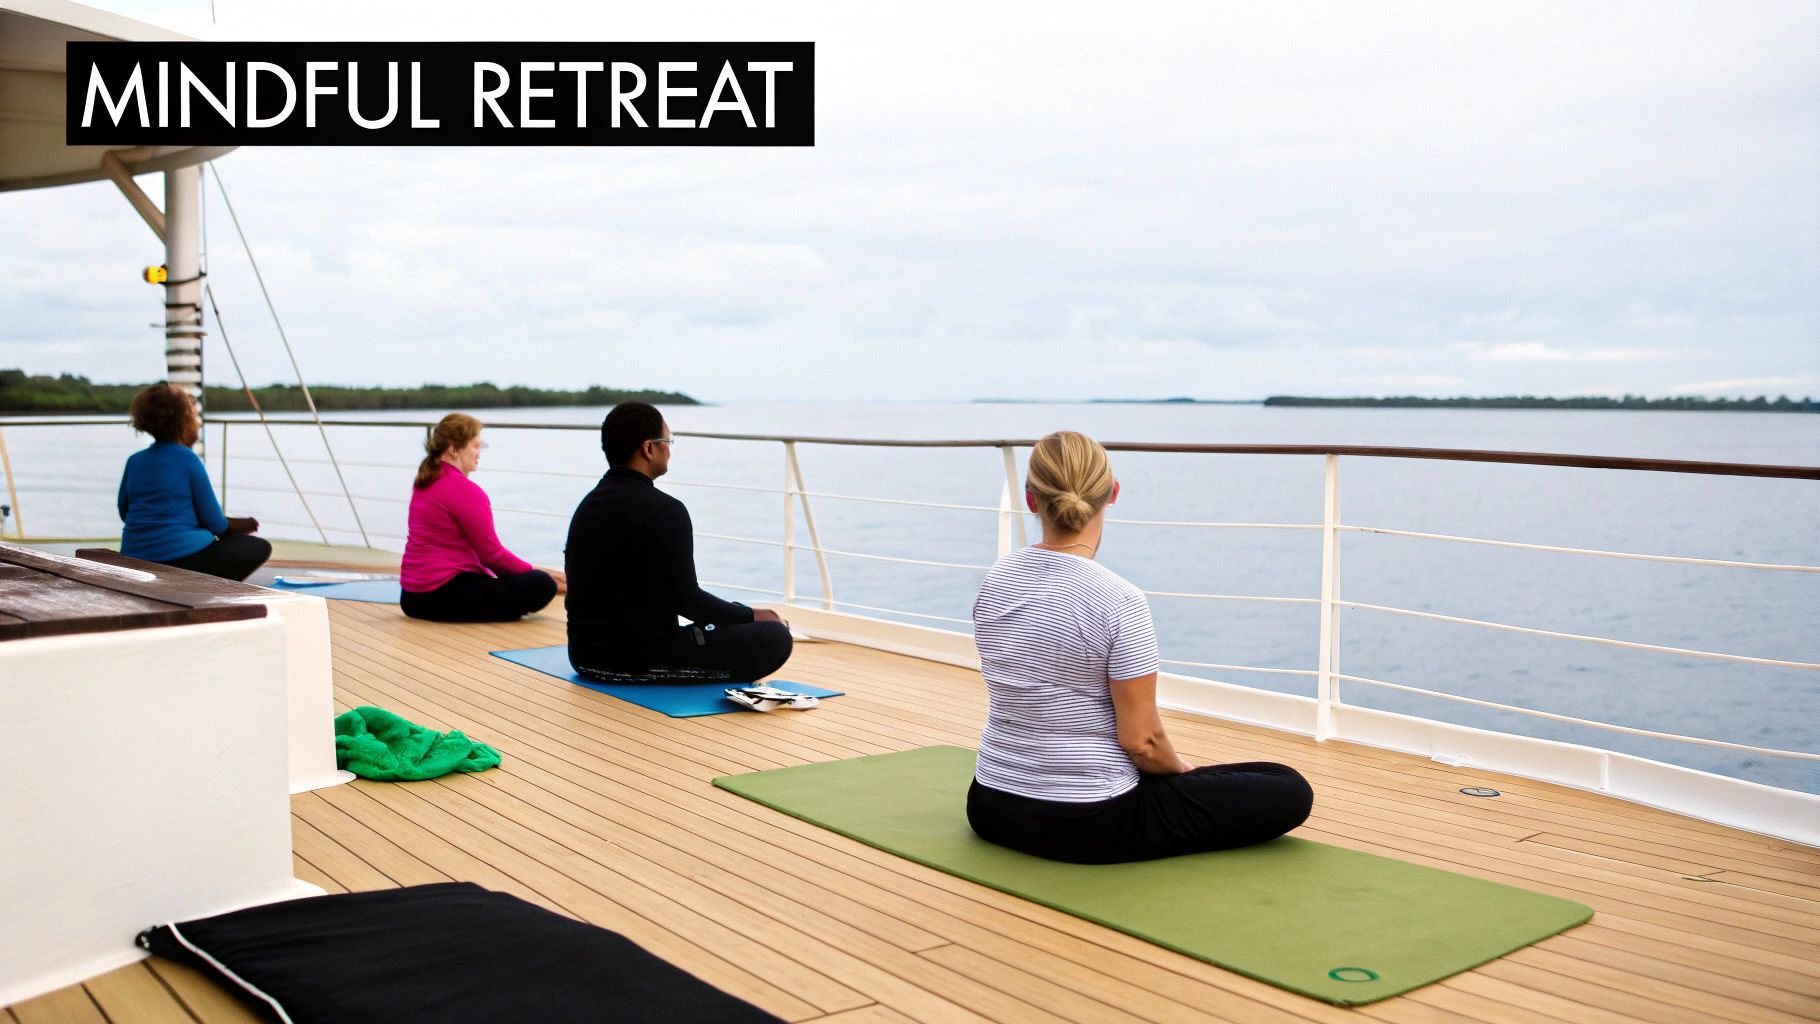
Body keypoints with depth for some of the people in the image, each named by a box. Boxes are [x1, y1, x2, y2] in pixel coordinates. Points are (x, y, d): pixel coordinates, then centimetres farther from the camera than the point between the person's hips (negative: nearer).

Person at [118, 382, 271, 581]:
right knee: (260, 547, 10)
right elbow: (215, 523, -8)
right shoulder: (189, 460, -9)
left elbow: (124, 513, 18)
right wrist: (242, 524, 15)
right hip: (182, 558, -7)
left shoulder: (134, 461, 7)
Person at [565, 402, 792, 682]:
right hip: (641, 661, -9)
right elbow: (684, 599, -19)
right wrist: (751, 615, -2)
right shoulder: (663, 511, -18)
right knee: (774, 638, -3)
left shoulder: (588, 505, 8)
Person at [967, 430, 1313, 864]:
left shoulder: (995, 581, -2)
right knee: (1289, 792, 4)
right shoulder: (1118, 602, -23)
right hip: (1091, 826, -8)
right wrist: (1181, 769, 6)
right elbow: (1141, 740, -18)